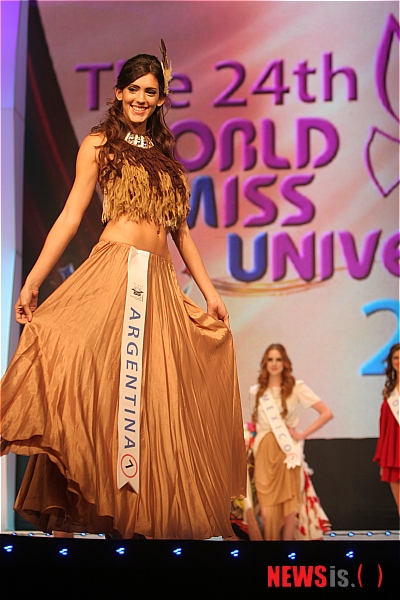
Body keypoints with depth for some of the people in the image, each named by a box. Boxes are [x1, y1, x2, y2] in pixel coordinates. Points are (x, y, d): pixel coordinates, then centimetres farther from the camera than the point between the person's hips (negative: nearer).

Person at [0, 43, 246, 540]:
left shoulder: (163, 155, 21)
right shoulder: (100, 144, 7)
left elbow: (180, 229, 23)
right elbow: (71, 215, 0)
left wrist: (210, 291, 17)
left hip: (159, 285, 5)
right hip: (111, 274, -5)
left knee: (150, 398, 0)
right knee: (97, 384, -19)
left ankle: (143, 512, 4)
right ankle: (69, 509, -15)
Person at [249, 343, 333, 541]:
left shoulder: (296, 387, -1)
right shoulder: (256, 391, 9)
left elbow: (326, 413, -6)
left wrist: (302, 434, -7)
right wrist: (250, 441, 10)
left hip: (287, 452, -2)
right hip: (264, 452, 2)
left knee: (289, 504, -2)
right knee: (267, 508, -4)